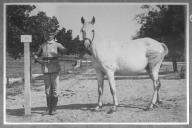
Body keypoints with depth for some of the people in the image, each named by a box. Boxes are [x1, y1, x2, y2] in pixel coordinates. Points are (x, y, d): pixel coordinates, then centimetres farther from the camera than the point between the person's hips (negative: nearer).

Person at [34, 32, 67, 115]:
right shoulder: (43, 45, 13)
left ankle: (54, 109, 5)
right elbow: (37, 54, 21)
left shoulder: (57, 45, 4)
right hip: (45, 68, 3)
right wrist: (36, 57, -2)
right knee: (47, 89, 7)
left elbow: (64, 50, -14)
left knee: (55, 89, -2)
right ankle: (48, 108, 17)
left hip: (55, 68, -2)